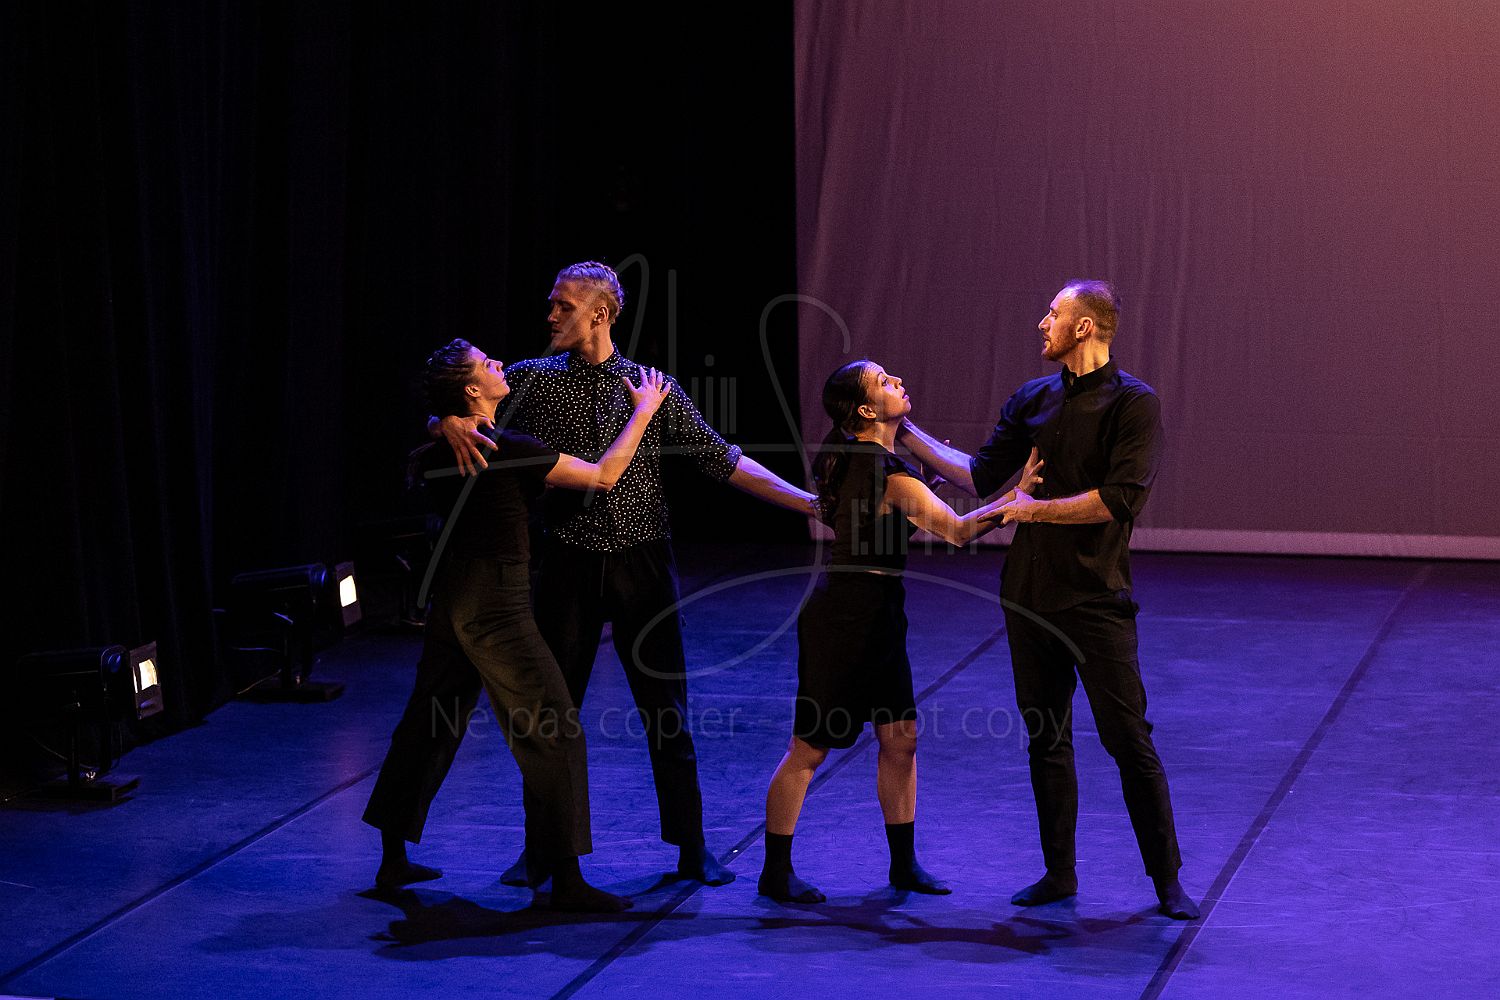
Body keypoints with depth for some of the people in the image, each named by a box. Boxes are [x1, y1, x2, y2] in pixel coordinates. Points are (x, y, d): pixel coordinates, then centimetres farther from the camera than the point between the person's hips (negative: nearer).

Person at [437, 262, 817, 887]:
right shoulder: (532, 381, 3)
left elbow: (720, 460, 2)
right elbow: (437, 419, 2)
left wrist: (807, 500, -5)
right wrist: (451, 423, -24)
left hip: (641, 562, 0)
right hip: (568, 565, 1)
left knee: (666, 707, 2)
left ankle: (692, 850, 13)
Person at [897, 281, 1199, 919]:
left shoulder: (1134, 405, -8)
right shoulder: (1033, 400, 10)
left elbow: (1120, 499, -18)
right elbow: (982, 477, 12)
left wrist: (1033, 509, -13)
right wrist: (909, 434, 11)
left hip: (1097, 597, -6)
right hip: (1031, 595, 6)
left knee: (1128, 740, -5)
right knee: (1045, 737, 10)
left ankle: (1166, 879, 3)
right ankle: (1059, 873, 20)